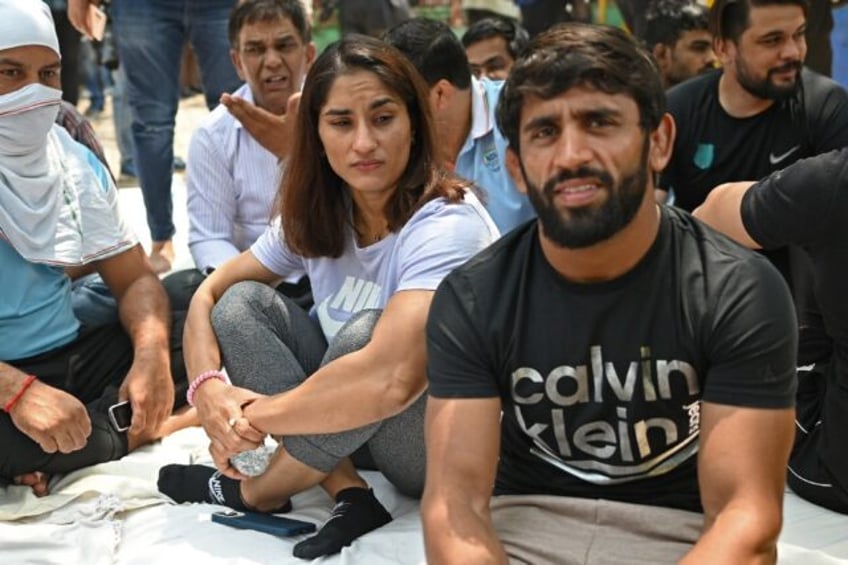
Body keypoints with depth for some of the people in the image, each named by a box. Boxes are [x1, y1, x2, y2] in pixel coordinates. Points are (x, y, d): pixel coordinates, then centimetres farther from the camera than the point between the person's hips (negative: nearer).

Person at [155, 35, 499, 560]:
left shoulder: (448, 226, -26)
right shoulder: (316, 216, -4)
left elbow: (391, 379, -40)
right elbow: (210, 294, 3)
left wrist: (255, 418, -25)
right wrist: (206, 386, -19)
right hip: (352, 423, 6)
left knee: (368, 331, -33)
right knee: (242, 303, -8)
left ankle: (257, 491, -9)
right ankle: (349, 492, -15)